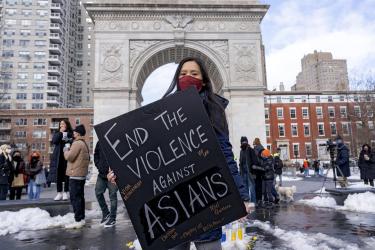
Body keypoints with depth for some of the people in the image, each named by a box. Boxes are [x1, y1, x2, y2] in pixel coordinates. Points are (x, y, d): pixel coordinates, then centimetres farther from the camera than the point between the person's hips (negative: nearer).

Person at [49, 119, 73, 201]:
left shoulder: (71, 134, 4)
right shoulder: (57, 133, 14)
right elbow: (54, 141, -4)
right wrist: (60, 132, -5)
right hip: (58, 157, 3)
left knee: (66, 175, -1)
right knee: (58, 175, 4)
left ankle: (66, 193, 8)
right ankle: (59, 193, 11)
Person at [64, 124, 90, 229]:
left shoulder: (77, 143, -13)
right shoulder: (84, 144, 18)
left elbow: (69, 157, -18)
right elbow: (87, 158, 20)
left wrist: (66, 150, 0)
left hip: (75, 175, -10)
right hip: (82, 174, 10)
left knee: (75, 198, -7)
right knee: (80, 197, 13)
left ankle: (78, 221, -6)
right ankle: (82, 219, 18)